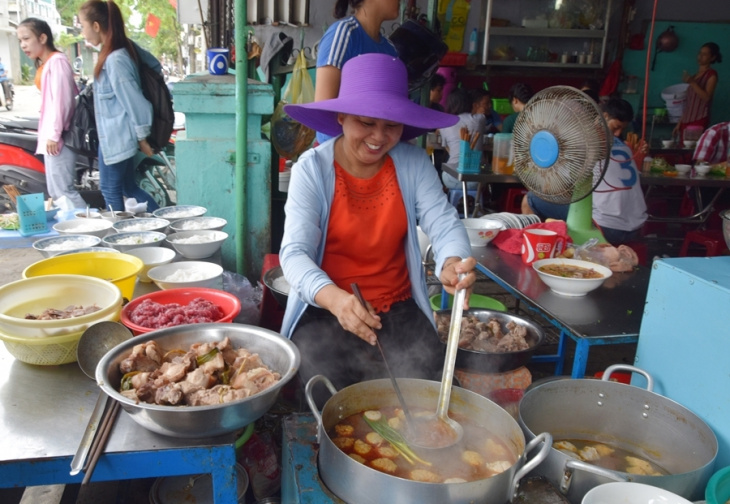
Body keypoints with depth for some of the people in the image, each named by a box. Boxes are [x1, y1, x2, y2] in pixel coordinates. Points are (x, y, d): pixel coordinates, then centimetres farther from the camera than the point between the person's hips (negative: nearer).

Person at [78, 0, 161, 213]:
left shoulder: (114, 60, -21)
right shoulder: (126, 47, 4)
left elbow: (134, 102, -21)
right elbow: (154, 65, 17)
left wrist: (142, 137, -12)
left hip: (116, 137, -9)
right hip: (115, 136, 9)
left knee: (111, 190, 4)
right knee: (128, 188, 16)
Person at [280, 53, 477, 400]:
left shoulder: (413, 162, -2)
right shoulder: (312, 168, -10)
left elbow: (443, 223, -8)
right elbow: (295, 253, -17)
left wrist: (452, 263, -33)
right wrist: (336, 299, -38)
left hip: (399, 309, 2)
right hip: (325, 310, -2)